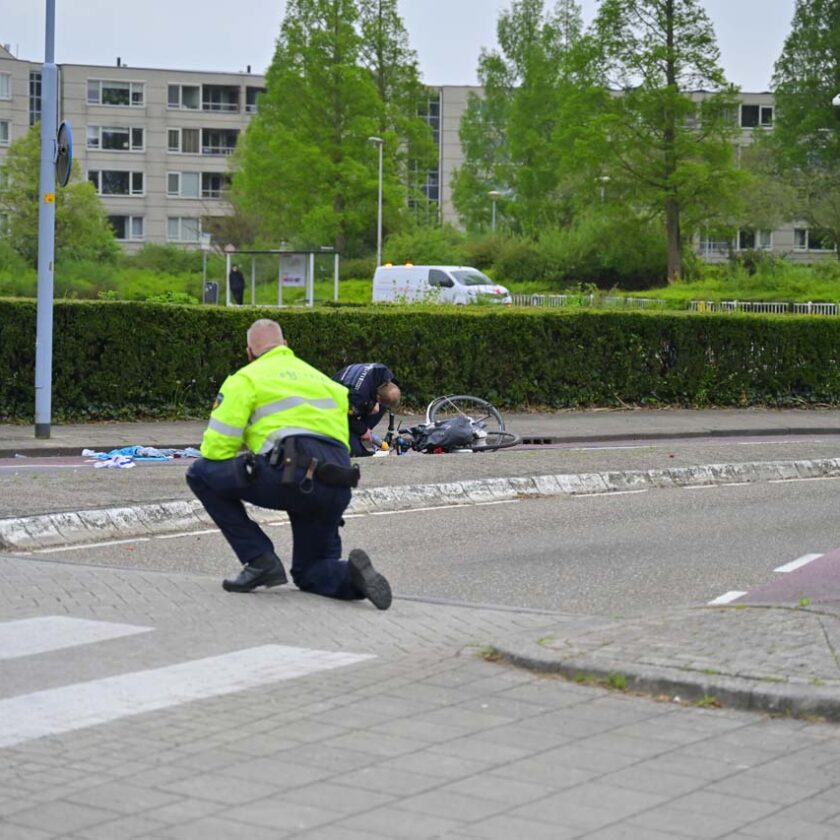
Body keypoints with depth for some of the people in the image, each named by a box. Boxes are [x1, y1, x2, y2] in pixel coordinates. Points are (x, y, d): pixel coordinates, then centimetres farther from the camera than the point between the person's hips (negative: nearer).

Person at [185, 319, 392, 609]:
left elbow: (216, 447, 5)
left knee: (200, 474, 10)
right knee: (309, 574, 25)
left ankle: (260, 561, 5)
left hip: (294, 473, -7)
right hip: (338, 487, 7)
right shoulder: (319, 377, 32)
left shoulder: (247, 378, 12)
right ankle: (352, 574, -11)